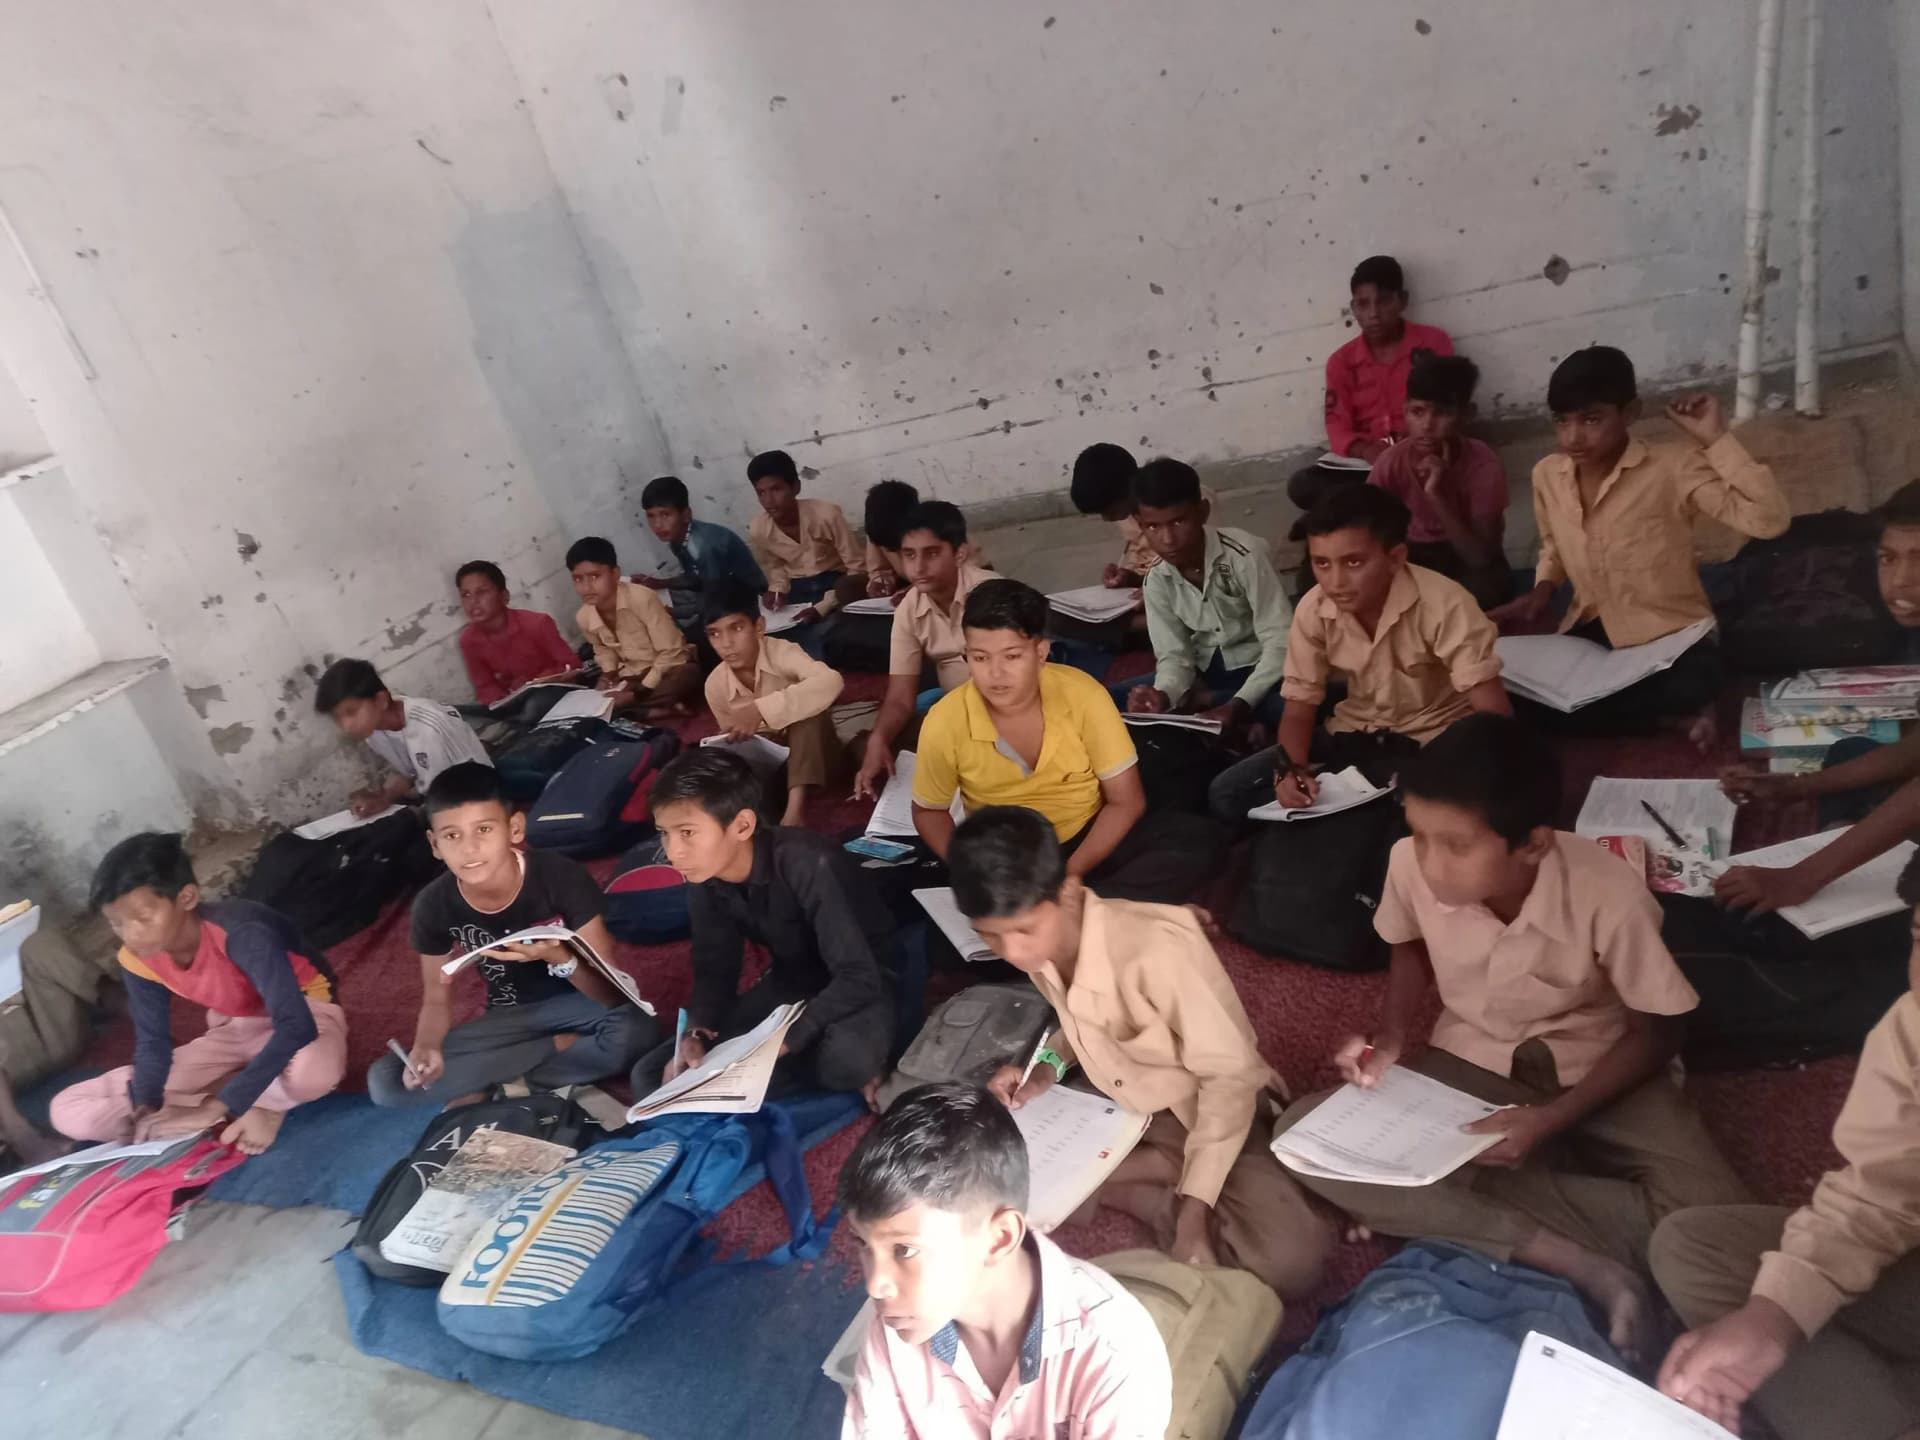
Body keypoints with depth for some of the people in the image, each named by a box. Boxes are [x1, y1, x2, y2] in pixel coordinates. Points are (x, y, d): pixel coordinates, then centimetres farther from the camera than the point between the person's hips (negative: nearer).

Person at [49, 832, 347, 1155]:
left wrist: (220, 1106, -43)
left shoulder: (242, 931, -32)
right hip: (233, 1030, 7)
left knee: (314, 1069, -46)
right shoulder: (137, 960, -12)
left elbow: (296, 1027, -39)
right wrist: (145, 1107, -21)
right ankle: (257, 1106, -15)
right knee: (68, 1111, -8)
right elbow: (152, 1041, -1)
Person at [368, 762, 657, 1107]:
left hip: (575, 1004, -3)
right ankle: (563, 1045, -10)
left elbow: (613, 992, -22)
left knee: (636, 1032, -37)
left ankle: (492, 1087, -15)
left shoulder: (560, 876, -23)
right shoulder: (433, 906, -13)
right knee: (386, 1082, -17)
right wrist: (425, 1048, -22)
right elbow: (437, 998, 0)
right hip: (509, 1018, 4)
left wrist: (559, 959, -41)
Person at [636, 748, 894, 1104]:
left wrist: (781, 1041, -39)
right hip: (791, 984, 7)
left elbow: (859, 976, -32)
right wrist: (695, 1036, -20)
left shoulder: (809, 866, -30)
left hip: (859, 986, -7)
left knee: (846, 1057, -43)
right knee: (651, 1078, -6)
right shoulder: (704, 881, -9)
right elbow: (714, 971, 0)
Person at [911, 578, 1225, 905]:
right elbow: (928, 812, 0)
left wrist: (1072, 872, -23)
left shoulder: (1082, 695, -19)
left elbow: (1126, 802, -11)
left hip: (1090, 839, 2)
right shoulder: (945, 723, -19)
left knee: (1198, 838, -25)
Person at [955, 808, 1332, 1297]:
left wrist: (1191, 1216, -26)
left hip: (1214, 1113, -6)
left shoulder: (1156, 948, -34)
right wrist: (1049, 1067, -10)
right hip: (1122, 1111, 6)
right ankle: (1166, 1198, -4)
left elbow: (1230, 1075, -24)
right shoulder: (1040, 944, -12)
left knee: (1289, 1261, -29)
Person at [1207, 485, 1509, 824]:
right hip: (1354, 734, 4)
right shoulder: (1312, 609, -12)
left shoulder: (1443, 604, -26)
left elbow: (1495, 714, -26)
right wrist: (1291, 769, -26)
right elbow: (1298, 708, -5)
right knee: (1226, 793, -12)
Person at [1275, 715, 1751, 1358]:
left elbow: (1656, 1032, -12)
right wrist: (1391, 1037, -13)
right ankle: (1564, 1256, -23)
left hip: (1596, 1073, -2)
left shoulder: (1609, 895, -29)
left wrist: (1554, 1119, -24)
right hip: (1469, 1064, 3)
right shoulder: (1411, 864, -22)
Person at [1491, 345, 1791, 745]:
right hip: (1591, 632, 5)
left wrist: (1717, 439, -27)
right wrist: (1542, 591, -1)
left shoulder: (1673, 469, -16)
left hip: (1670, 637, -5)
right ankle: (1669, 711, -1)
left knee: (1690, 687, -37)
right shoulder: (1547, 475, -1)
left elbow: (1770, 520, -27)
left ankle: (1675, 703, 2)